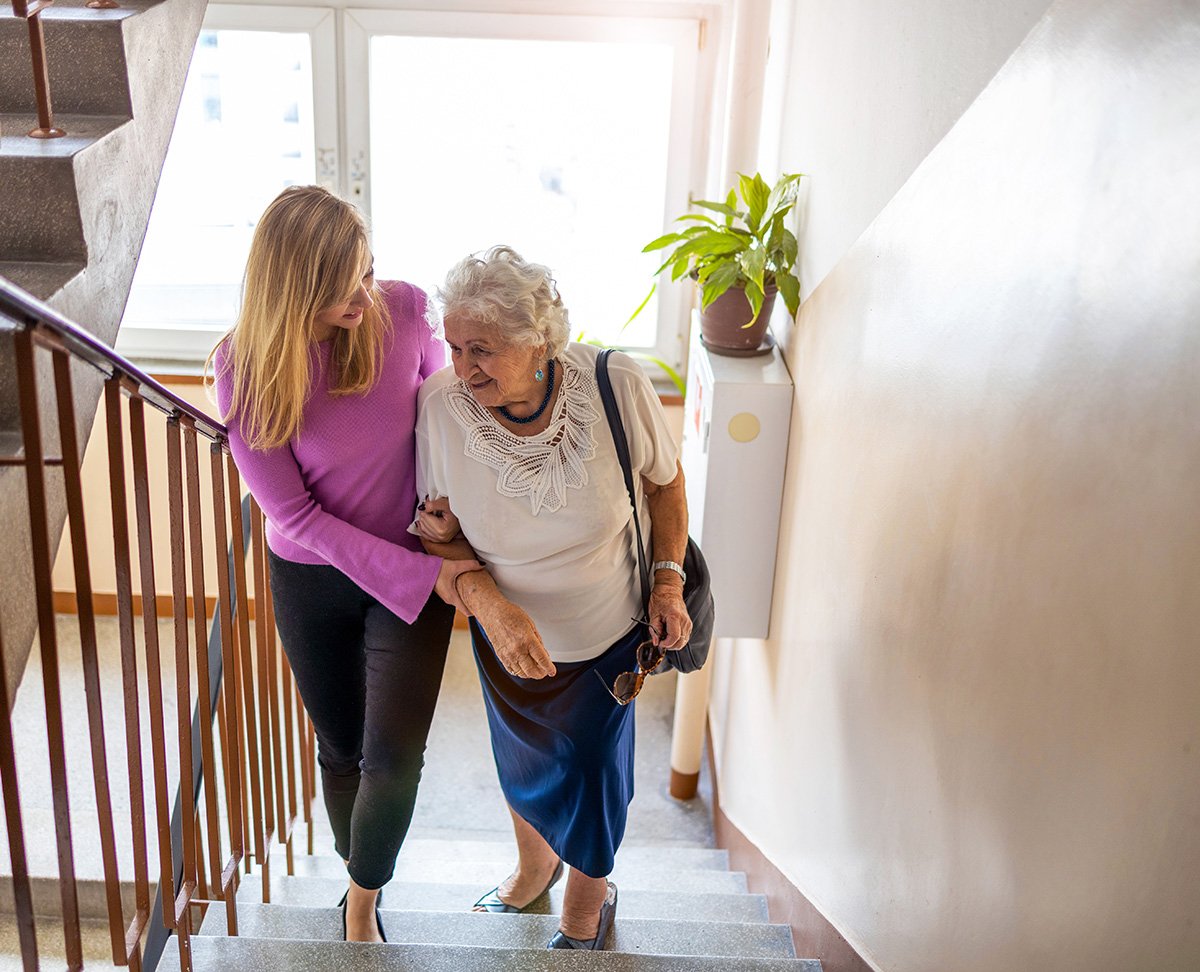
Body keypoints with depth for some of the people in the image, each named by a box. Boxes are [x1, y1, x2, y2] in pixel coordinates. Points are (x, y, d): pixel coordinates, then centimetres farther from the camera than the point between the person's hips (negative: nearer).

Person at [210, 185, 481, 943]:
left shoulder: (405, 310, -18)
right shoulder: (246, 367, -21)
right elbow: (296, 513, -18)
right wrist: (423, 576, -22)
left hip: (416, 564, 0)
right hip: (313, 577, 0)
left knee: (394, 756, -8)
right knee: (342, 748, 18)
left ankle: (363, 900, 23)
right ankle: (361, 887, 45)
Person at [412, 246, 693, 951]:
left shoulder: (617, 386, -28)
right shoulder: (443, 403, -26)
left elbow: (666, 481, -7)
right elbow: (441, 530, -13)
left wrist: (669, 583, -13)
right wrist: (490, 602, -30)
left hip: (608, 634, -1)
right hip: (507, 634, 2)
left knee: (592, 769, 17)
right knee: (522, 762, 26)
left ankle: (589, 900, 51)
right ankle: (534, 866, 61)